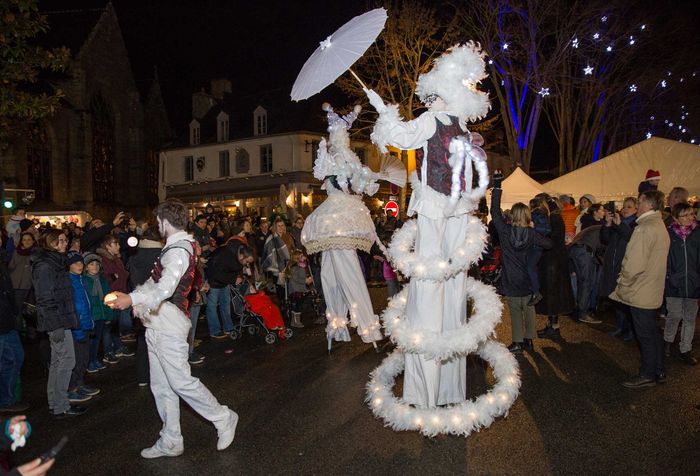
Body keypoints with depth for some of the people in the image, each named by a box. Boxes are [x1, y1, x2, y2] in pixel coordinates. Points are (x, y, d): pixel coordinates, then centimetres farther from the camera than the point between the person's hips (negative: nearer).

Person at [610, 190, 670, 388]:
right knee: (652, 332, 19)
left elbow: (635, 264, -25)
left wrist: (622, 283, -12)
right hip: (654, 291, 9)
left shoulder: (645, 228, -22)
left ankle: (648, 375, 16)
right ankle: (658, 371, 31)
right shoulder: (660, 226, 10)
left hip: (641, 293, -9)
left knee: (645, 335, 4)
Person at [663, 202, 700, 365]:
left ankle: (685, 350, 24)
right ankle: (668, 341, 30)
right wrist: (668, 275, -4)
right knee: (675, 315, 4)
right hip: (674, 283, -2)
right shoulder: (669, 234, -5)